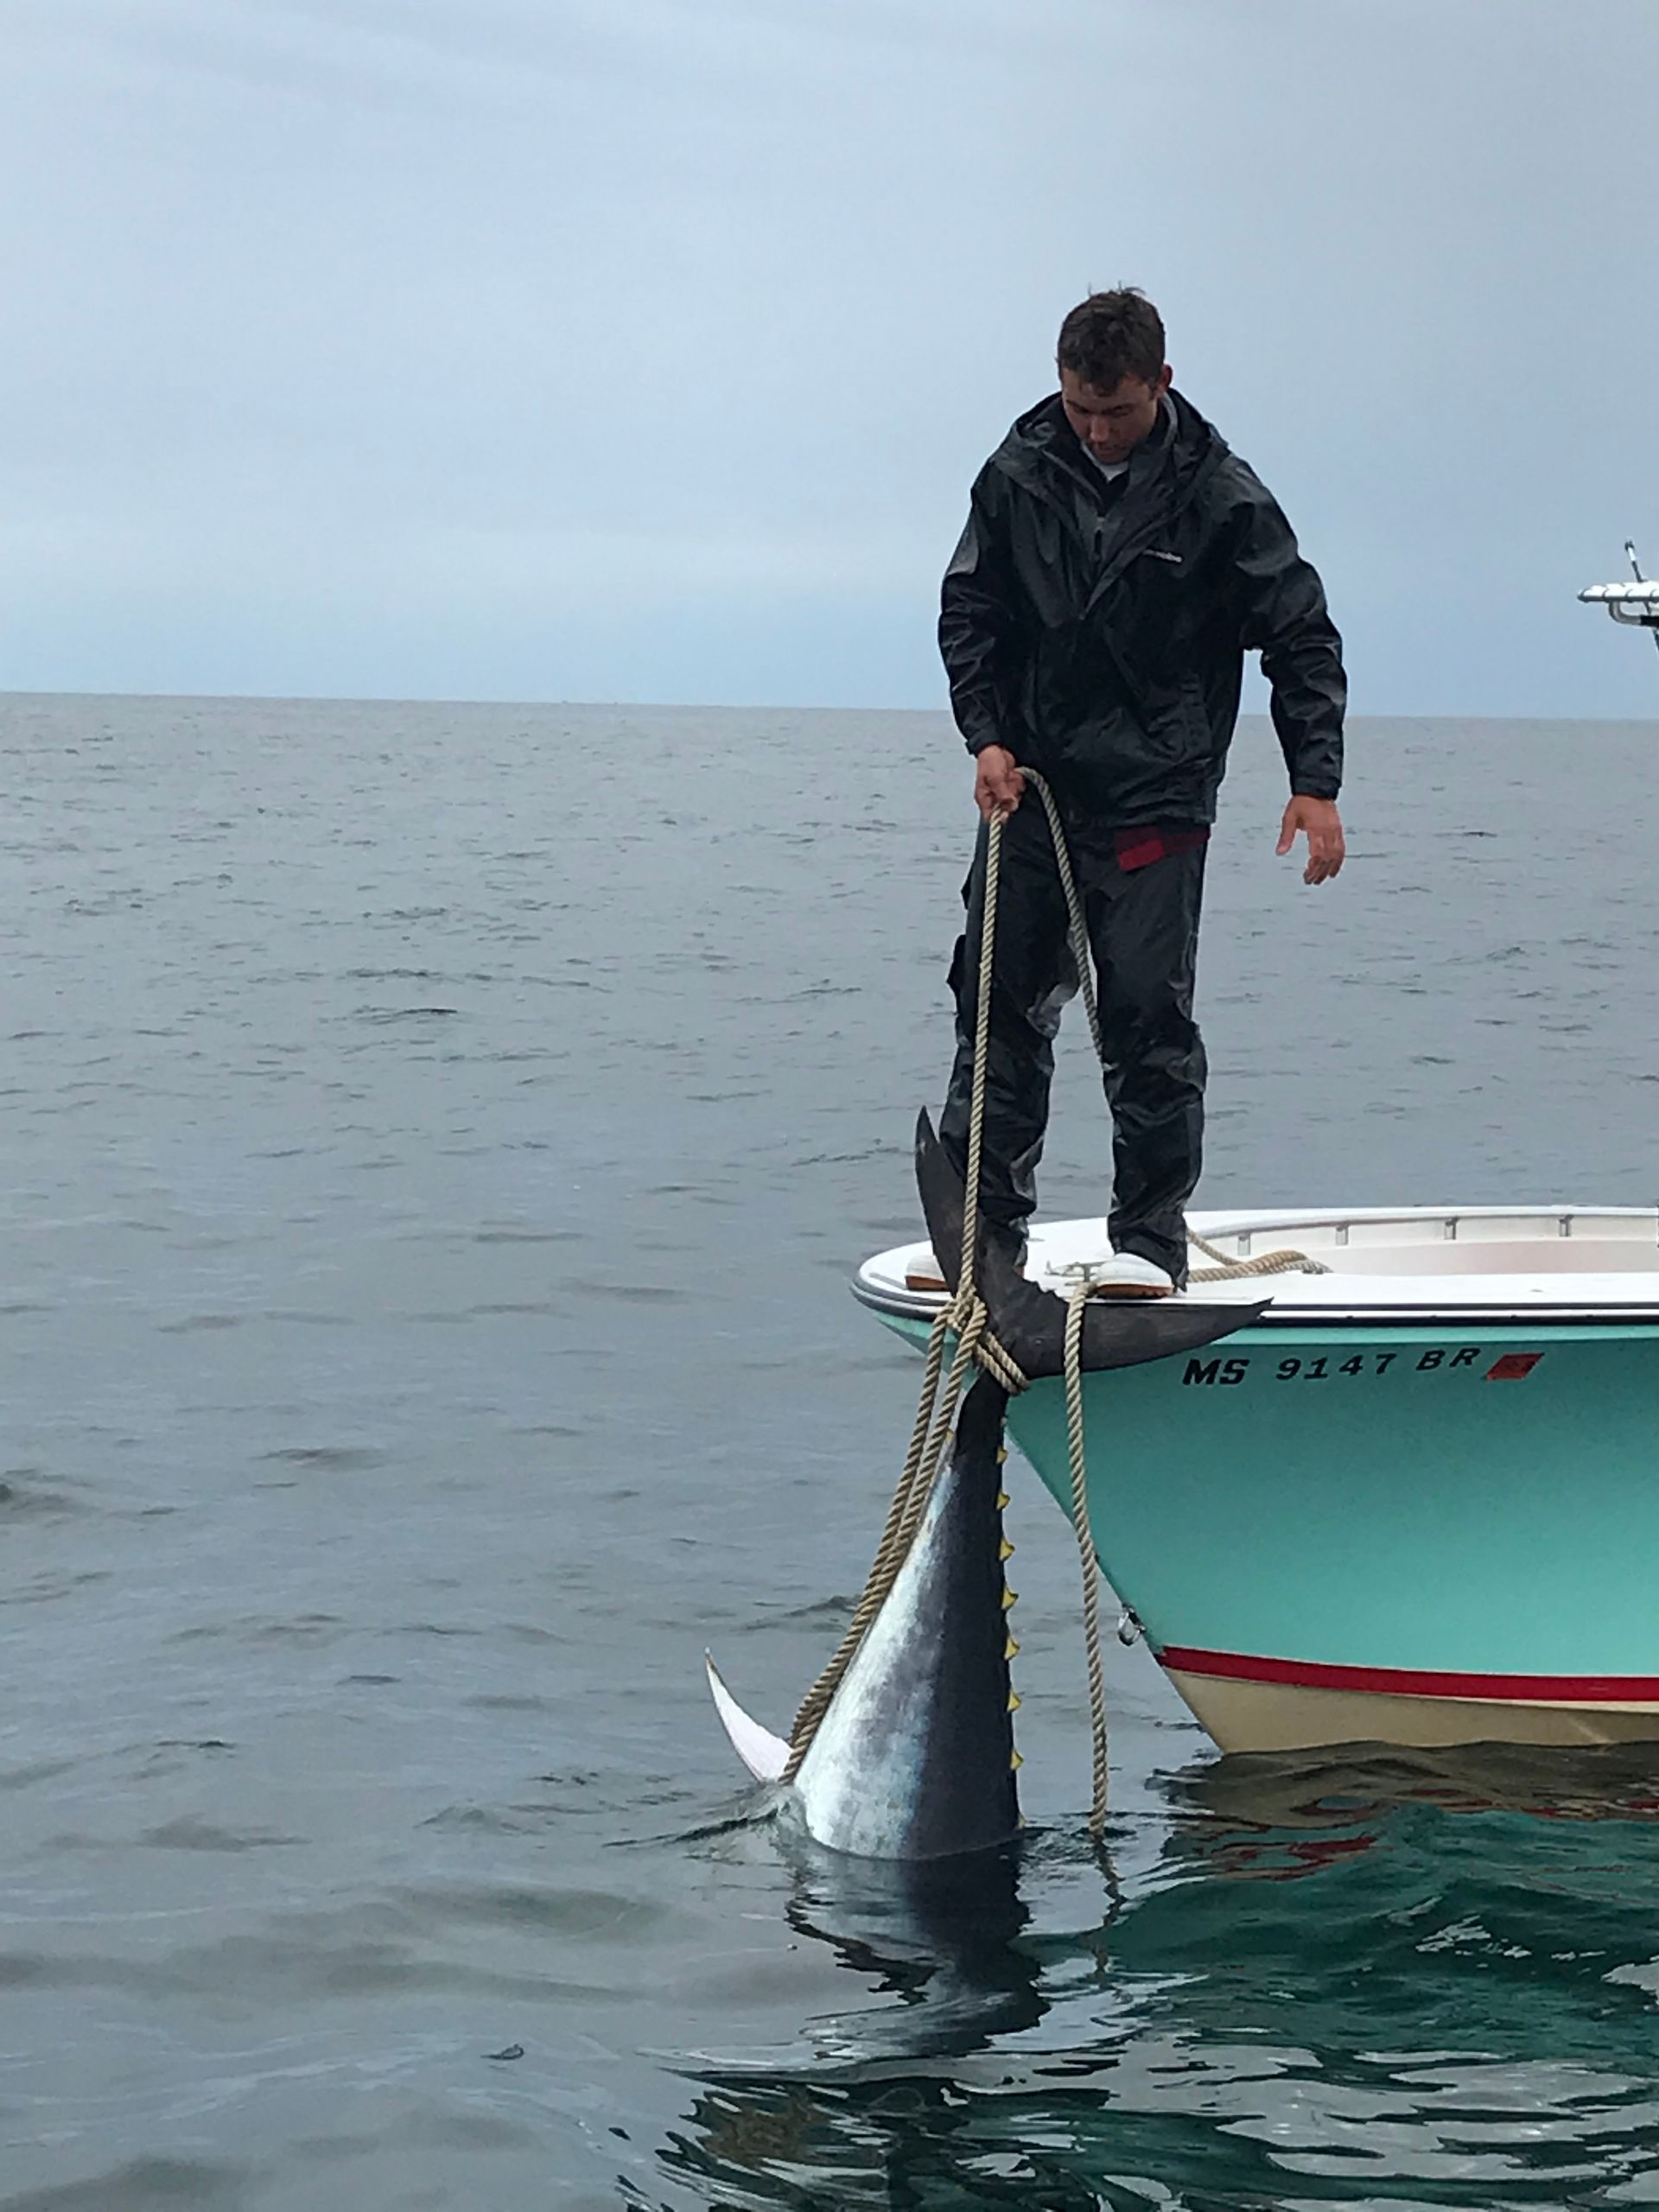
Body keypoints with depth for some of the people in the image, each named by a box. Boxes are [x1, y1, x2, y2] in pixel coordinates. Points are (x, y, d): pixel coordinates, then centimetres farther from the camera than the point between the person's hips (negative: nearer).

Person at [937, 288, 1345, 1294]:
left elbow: (1301, 638, -3)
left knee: (1148, 1016, -5)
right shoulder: (1020, 474, 0)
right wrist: (987, 736, -2)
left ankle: (1153, 1240, 5)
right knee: (1000, 1002, 6)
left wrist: (1316, 783, -11)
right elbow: (969, 610, 10)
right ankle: (985, 1231, 13)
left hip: (1154, 800, -3)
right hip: (1029, 786, 4)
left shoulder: (1219, 495, -8)